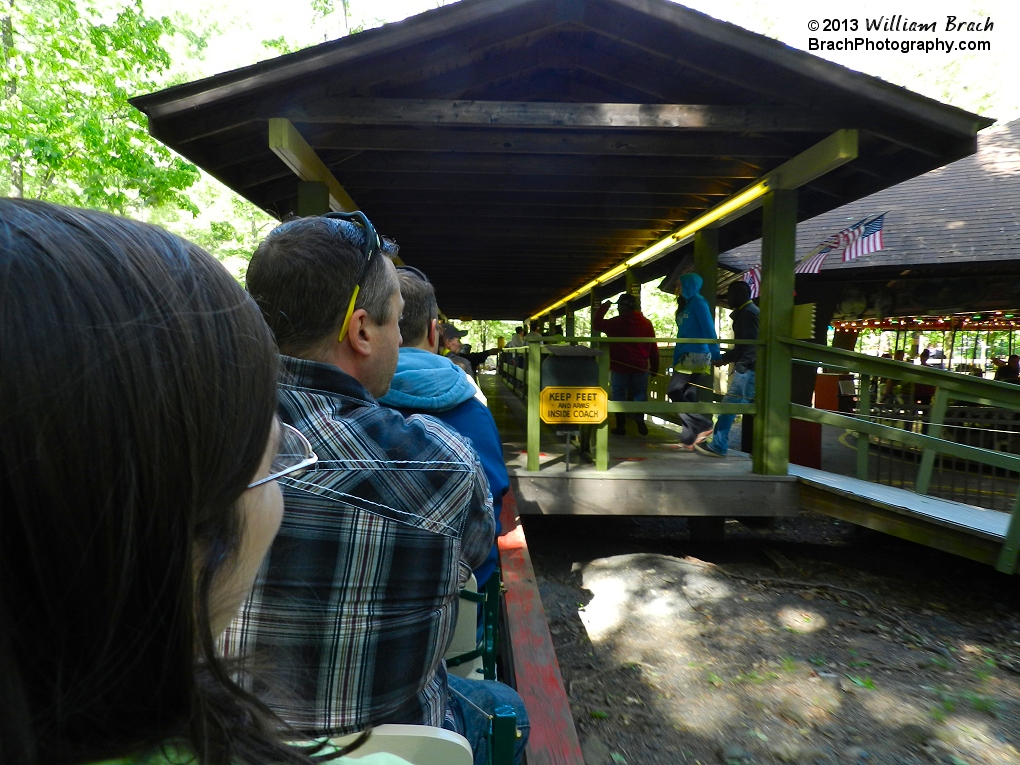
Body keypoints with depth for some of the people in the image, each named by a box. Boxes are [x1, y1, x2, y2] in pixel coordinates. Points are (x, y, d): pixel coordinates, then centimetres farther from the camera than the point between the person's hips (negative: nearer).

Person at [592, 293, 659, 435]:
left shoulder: (615, 322, -4)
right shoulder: (646, 323, 3)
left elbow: (596, 324, 10)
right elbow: (653, 348, 3)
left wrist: (603, 308, 18)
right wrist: (654, 367, 9)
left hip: (619, 366, -2)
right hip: (640, 366, 2)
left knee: (619, 395, 8)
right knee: (640, 393, 13)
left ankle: (621, 426, 7)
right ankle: (640, 421, -4)